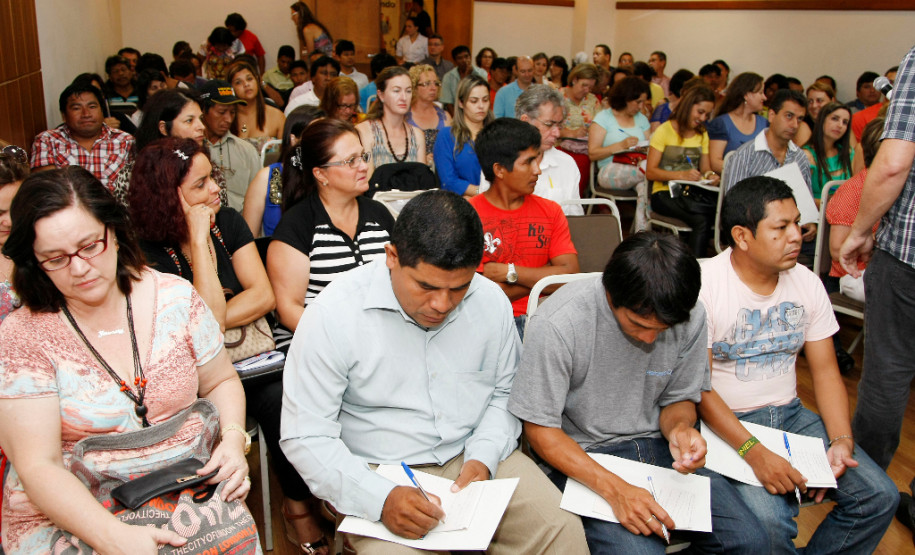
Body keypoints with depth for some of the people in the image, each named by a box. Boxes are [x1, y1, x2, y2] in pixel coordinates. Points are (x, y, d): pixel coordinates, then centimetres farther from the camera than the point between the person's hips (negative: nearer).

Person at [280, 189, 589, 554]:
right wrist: (381, 500, -26)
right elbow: (305, 435, -14)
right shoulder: (334, 314, -16)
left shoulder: (490, 301, -3)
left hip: (477, 459, 3)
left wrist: (484, 456, -8)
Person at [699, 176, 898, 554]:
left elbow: (825, 370, 7)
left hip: (789, 414, 6)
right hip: (726, 422, -6)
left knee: (880, 496, -9)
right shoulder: (703, 285, -15)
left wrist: (841, 439, -10)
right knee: (769, 521, -29)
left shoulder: (807, 283, 3)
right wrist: (753, 450, -28)